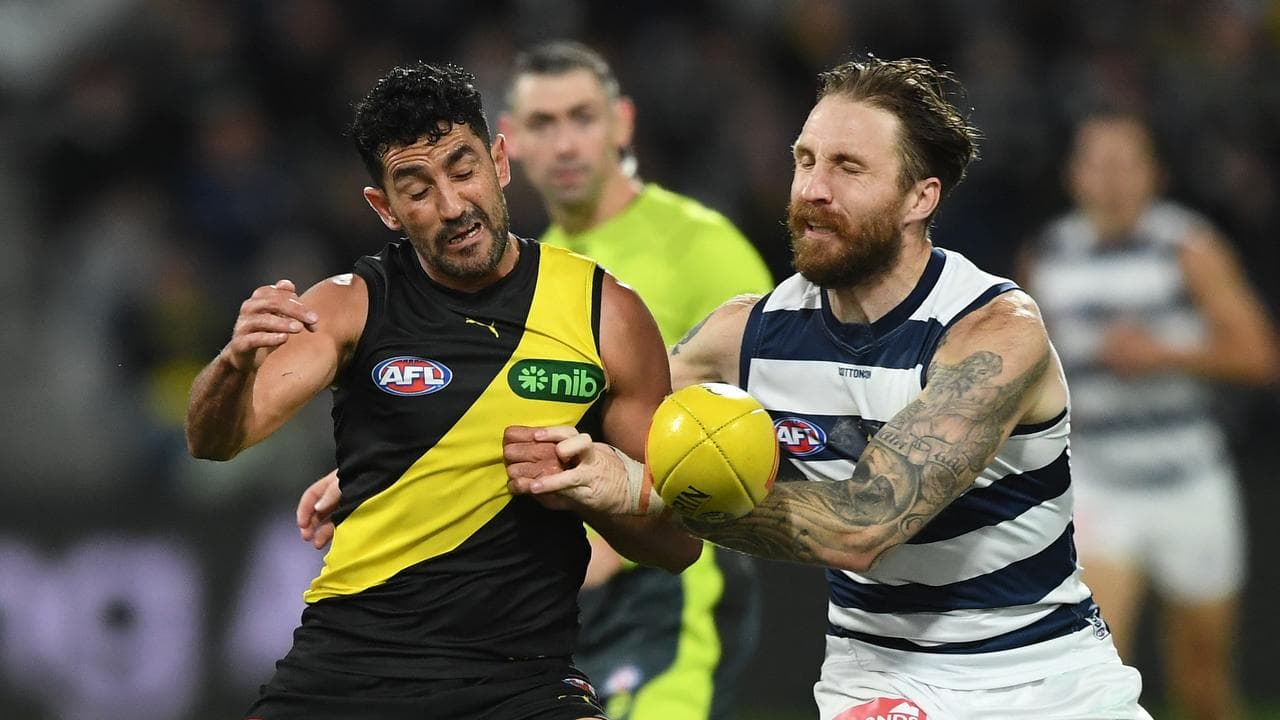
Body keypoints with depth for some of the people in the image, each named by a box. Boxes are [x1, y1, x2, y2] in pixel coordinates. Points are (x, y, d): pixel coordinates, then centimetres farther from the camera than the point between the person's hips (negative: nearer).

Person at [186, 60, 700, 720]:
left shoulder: (606, 314, 2)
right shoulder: (351, 306, 1)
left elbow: (677, 544, 7)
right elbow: (213, 441, -13)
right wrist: (237, 364, -34)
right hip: (351, 658, 0)